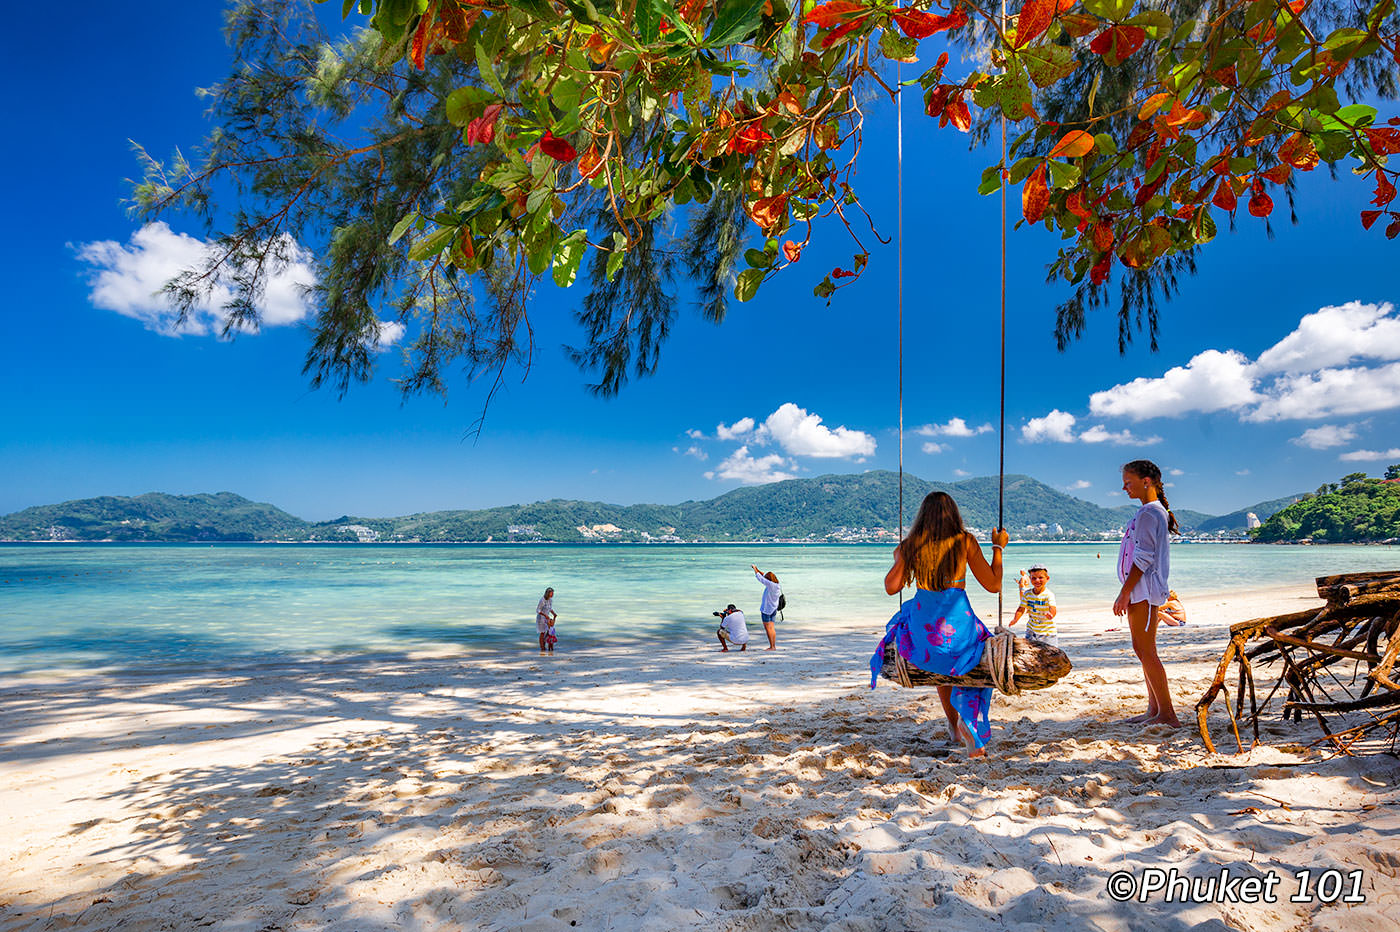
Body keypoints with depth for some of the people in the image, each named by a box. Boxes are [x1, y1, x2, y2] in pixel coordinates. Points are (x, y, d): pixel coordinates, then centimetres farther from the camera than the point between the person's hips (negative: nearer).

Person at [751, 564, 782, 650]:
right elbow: (764, 575, 13)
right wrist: (757, 569, 14)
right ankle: (774, 646, 13)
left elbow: (761, 578, -16)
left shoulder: (771, 584, -22)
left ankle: (771, 647, -3)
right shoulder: (778, 586, 3)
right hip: (774, 609, 8)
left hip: (766, 609, -8)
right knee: (772, 628, 12)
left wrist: (754, 569, -2)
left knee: (767, 628, -3)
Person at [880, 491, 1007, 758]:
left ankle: (954, 724, 37)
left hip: (924, 627, 3)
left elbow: (891, 587, 6)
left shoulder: (909, 545, 2)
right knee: (978, 664, 25)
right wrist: (998, 548, 15)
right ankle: (969, 720, 2)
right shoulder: (965, 541, -3)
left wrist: (898, 560, 24)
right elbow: (993, 585, 2)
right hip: (958, 624, -2)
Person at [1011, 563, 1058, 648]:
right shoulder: (1027, 593, -2)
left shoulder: (1049, 595, -15)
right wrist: (1015, 619, -16)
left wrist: (1051, 614, -52)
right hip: (1031, 630, 4)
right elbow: (1021, 608, 1)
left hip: (1048, 632, -3)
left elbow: (1053, 608, -29)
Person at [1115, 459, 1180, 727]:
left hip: (1144, 589, -11)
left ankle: (1167, 714, -5)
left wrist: (1124, 592, -18)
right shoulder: (1149, 512, 18)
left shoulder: (1150, 513, -13)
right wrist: (1127, 593, 19)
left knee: (1146, 651, -9)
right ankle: (1154, 709, 19)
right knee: (1142, 650, 13)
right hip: (1139, 591, 11)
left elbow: (1143, 558, -18)